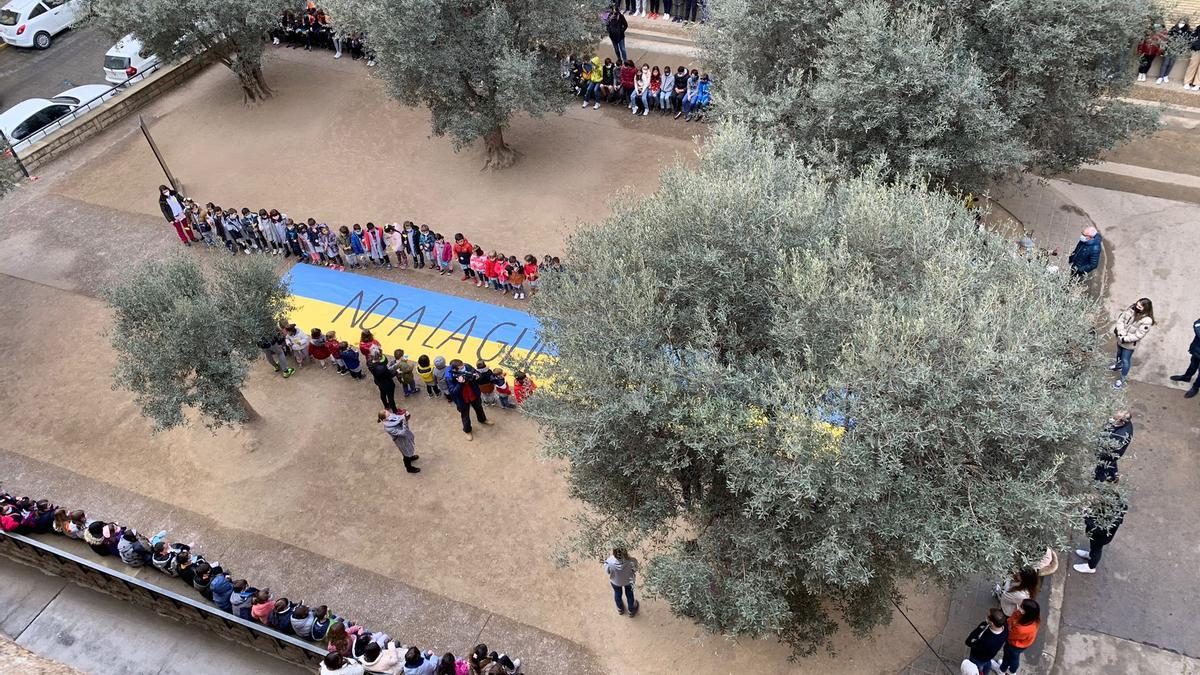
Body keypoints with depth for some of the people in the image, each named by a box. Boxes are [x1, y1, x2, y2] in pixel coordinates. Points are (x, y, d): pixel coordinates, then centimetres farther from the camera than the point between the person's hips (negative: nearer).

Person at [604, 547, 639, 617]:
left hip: (615, 581, 0)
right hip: (628, 580, 0)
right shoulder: (631, 561, -42)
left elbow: (607, 571, -18)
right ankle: (631, 611, 57)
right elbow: (635, 569, -17)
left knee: (617, 593, 34)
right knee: (629, 594, 32)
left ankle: (620, 609, 62)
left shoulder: (609, 562, -42)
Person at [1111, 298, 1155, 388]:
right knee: (1119, 353, 32)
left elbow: (1138, 335, -28)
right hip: (1121, 338, 6)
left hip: (1130, 344, -6)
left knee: (1125, 360, 10)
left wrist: (1124, 339, -24)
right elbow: (1121, 319, -11)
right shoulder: (1132, 308, -15)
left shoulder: (1146, 321, -31)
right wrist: (1121, 333, -21)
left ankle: (1122, 379, 29)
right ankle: (1118, 365, 62)